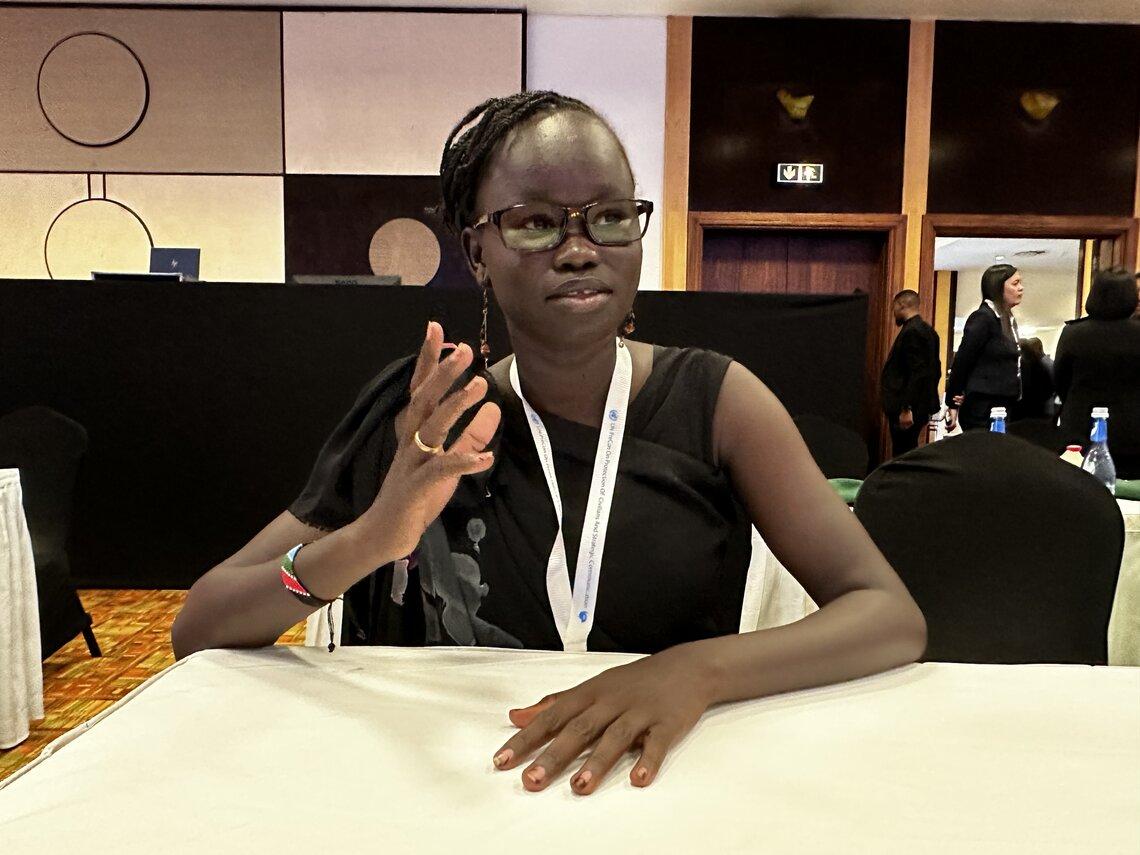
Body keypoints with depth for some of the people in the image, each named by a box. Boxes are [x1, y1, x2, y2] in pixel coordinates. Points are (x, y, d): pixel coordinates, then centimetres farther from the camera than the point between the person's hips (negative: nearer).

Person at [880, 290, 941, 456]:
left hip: (907, 409, -10)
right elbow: (936, 369, 19)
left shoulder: (911, 331, -14)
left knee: (902, 455, -7)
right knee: (909, 452, 15)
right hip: (922, 405, 10)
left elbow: (917, 373, -21)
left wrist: (906, 408, -21)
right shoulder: (928, 330, 15)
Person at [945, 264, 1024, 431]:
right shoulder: (983, 318, -10)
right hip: (982, 408, -8)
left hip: (1003, 407, 8)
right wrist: (953, 404, -7)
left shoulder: (1007, 319, 14)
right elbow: (962, 361, -10)